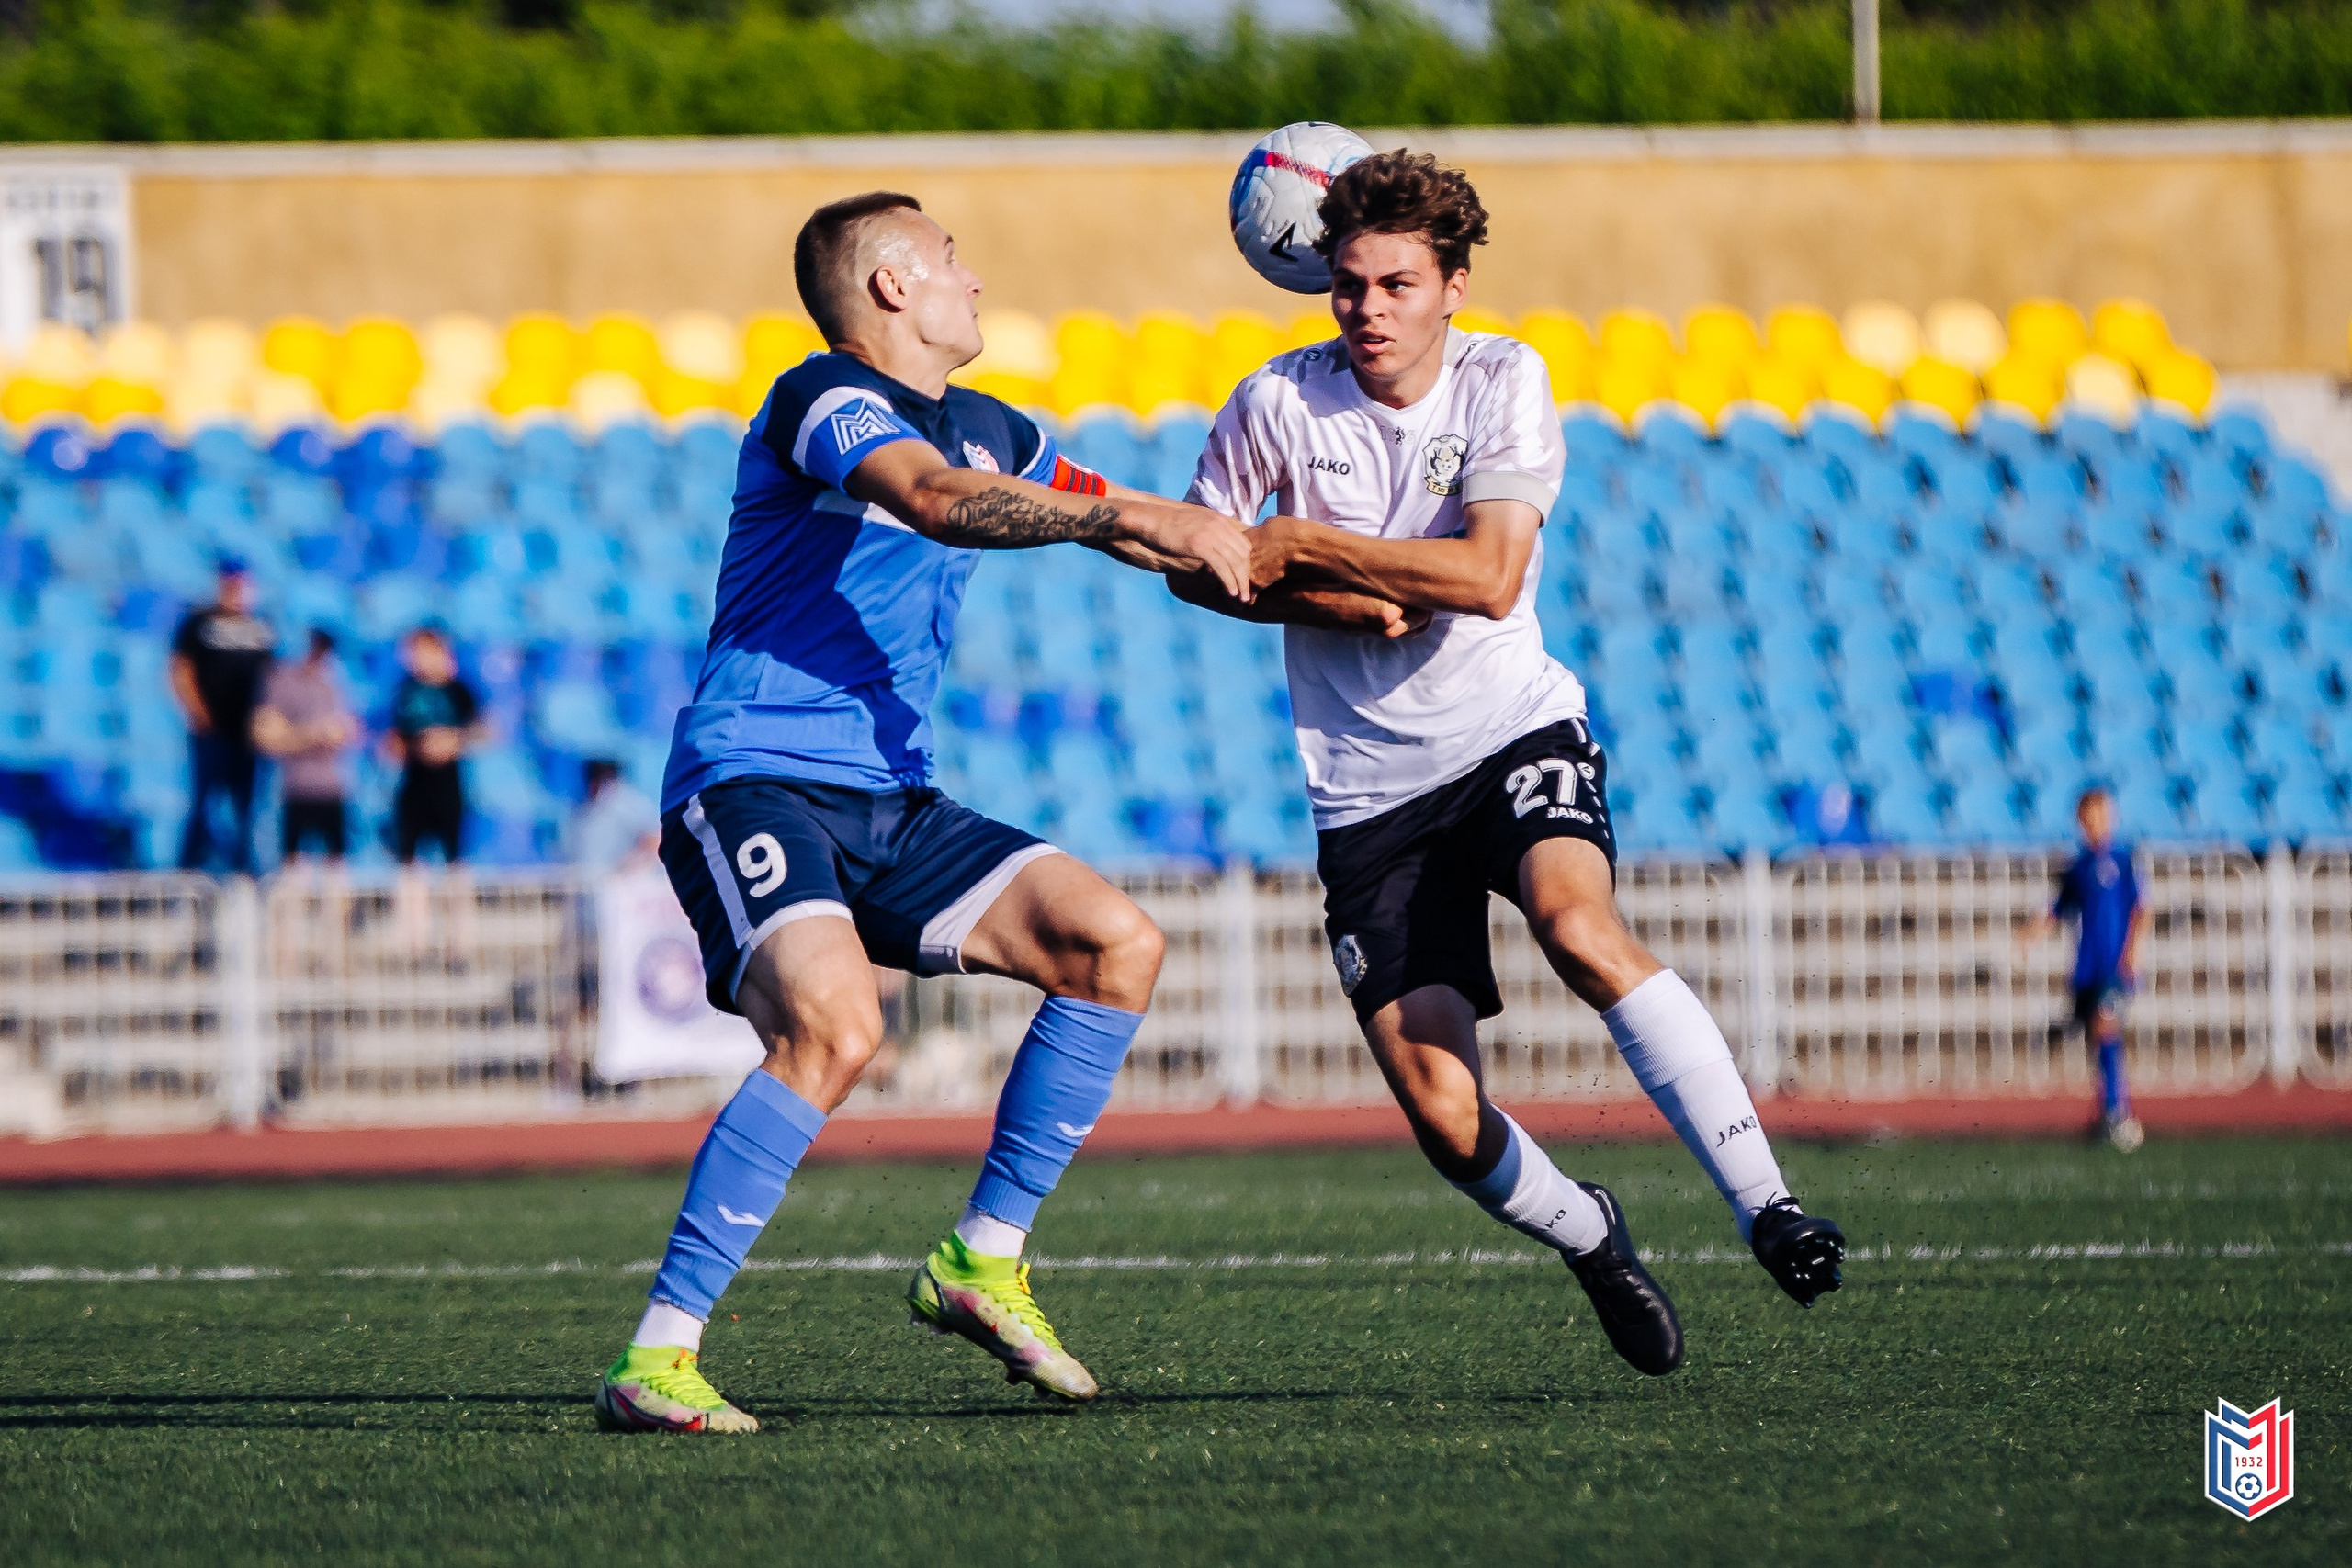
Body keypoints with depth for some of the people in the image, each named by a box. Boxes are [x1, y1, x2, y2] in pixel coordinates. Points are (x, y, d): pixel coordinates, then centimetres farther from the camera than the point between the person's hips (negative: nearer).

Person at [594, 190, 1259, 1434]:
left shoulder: (987, 431, 17)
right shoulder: (825, 401, -10)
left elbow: (1131, 530, 27)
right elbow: (937, 501, -30)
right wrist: (1135, 516, -36)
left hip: (888, 805, 9)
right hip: (750, 785, -9)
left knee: (1118, 947, -3)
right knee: (833, 1027, -31)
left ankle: (981, 1260, 7)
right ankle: (656, 1357, -27)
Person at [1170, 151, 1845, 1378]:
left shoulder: (1502, 380, -5)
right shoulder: (1279, 404, -4)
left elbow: (1489, 576, -16)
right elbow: (1192, 563, 7)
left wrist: (1304, 550, -15)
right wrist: (1335, 600, -9)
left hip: (1513, 733, -1)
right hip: (1366, 794, 1)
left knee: (1580, 926, -34)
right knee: (1442, 1113, -9)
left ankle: (1764, 1205, -32)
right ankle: (1589, 1239, 23)